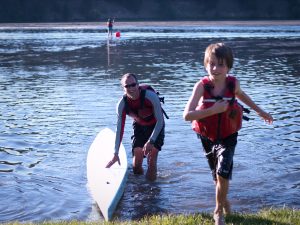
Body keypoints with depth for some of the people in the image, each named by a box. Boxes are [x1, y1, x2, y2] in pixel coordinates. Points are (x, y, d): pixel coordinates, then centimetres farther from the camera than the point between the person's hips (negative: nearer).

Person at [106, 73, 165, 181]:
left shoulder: (150, 96, -32)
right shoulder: (122, 104, -21)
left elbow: (160, 121, -24)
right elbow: (119, 129, -15)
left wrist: (151, 141, -32)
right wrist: (116, 153, -17)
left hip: (156, 127, -3)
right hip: (139, 127, 3)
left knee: (151, 161, -12)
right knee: (137, 163, 0)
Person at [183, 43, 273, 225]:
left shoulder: (233, 83, -17)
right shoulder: (202, 86, -25)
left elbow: (240, 94, 10)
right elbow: (187, 115, -32)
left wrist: (260, 111, 19)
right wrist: (213, 110, -39)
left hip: (228, 136, 0)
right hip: (208, 137, 0)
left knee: (223, 174, -14)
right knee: (217, 175, 16)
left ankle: (219, 210, 10)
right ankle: (224, 200, 48)